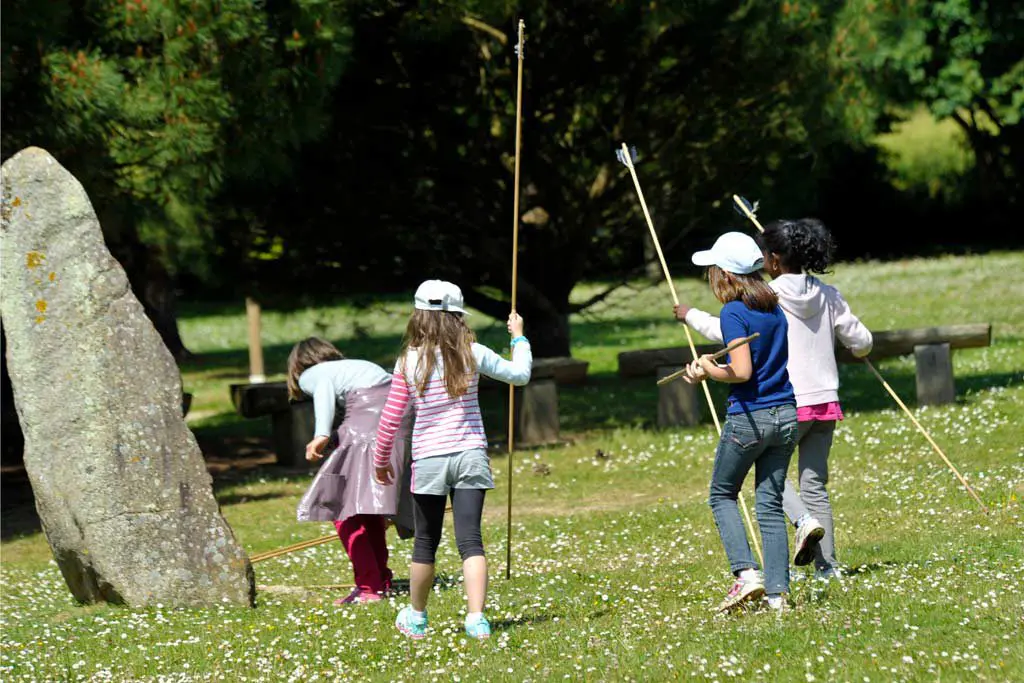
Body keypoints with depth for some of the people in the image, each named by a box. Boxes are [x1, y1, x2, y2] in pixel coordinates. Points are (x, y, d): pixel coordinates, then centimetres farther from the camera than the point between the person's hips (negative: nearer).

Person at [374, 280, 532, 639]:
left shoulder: (409, 361, -5)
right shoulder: (473, 354, -4)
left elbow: (390, 419, -1)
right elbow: (520, 374, 9)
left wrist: (381, 460, 13)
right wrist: (519, 337, 25)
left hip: (428, 461, 0)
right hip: (470, 457, 0)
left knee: (426, 542, 14)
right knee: (470, 540, -2)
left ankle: (416, 617, 28)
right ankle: (476, 618, -14)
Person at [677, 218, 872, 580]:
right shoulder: (828, 296, 6)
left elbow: (725, 331, -6)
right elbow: (862, 342, 10)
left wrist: (691, 315, 12)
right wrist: (845, 343, 34)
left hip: (787, 404, -5)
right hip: (825, 401, 5)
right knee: (815, 483, 9)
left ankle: (804, 520, -14)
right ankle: (827, 565, 3)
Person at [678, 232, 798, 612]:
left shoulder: (734, 313, -13)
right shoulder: (775, 309, 11)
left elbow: (742, 372, -19)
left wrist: (709, 370, -1)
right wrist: (709, 370, 15)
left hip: (748, 417, -6)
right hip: (785, 416, 6)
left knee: (722, 495, 12)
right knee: (771, 503, 8)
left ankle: (747, 573, -5)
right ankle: (778, 592, 2)